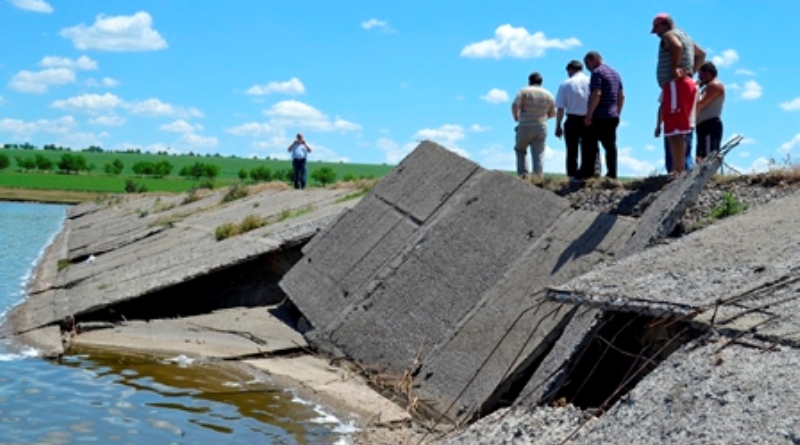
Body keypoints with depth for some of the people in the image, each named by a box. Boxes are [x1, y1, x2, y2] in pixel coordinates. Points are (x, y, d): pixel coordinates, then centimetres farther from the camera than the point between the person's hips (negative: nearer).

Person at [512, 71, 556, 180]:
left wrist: (516, 117, 3)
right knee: (538, 154, 3)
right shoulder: (548, 95, 8)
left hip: (525, 127, -2)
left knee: (520, 150, 16)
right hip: (541, 127, 2)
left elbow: (515, 106, -15)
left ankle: (523, 173, 4)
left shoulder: (524, 91, -3)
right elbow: (552, 114, 11)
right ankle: (538, 175, -8)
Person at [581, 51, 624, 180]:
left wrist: (589, 115, -19)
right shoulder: (615, 73, 18)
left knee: (589, 147, -4)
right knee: (610, 146, 7)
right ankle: (612, 175, 4)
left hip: (598, 117, -8)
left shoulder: (597, 72, -9)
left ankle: (586, 175, -6)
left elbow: (596, 94, -20)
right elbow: (622, 96, 19)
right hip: (613, 117, 8)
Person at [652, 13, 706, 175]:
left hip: (675, 85, -10)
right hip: (687, 84, 10)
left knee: (674, 132, -14)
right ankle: (681, 169, 14)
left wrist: (675, 67, -20)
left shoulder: (669, 35, -4)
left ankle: (678, 170, -20)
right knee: (679, 132, 13)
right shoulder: (684, 35, 24)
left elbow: (677, 46, -28)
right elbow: (701, 54, 32)